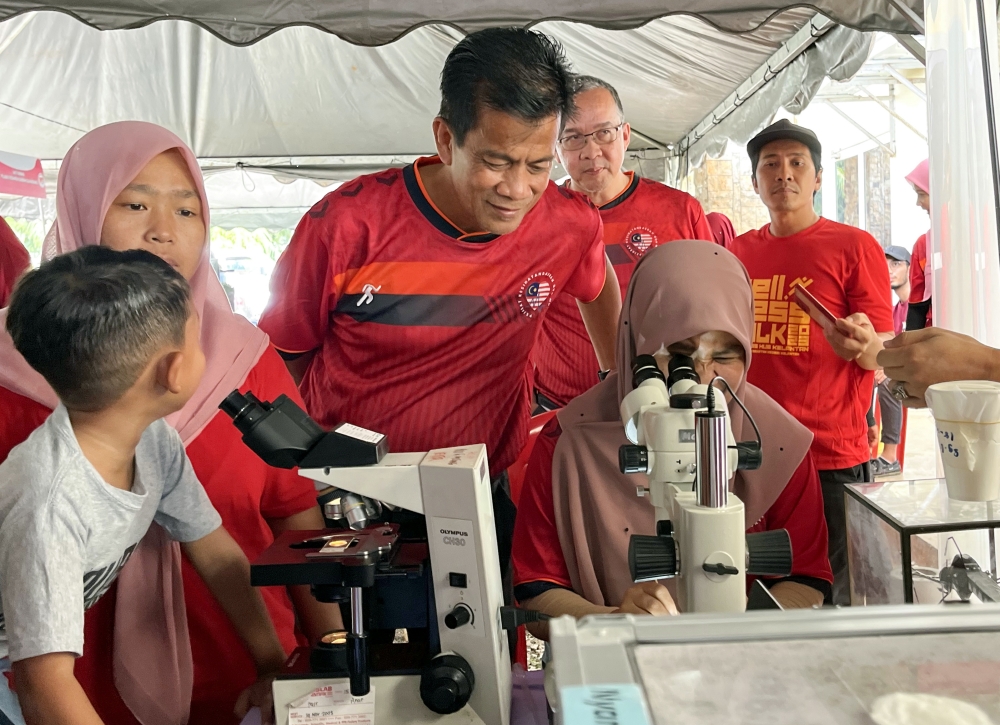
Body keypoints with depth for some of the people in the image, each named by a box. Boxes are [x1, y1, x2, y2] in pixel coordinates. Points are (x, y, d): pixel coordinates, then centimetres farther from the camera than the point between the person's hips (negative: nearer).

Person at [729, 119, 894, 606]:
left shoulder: (855, 246, -3)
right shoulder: (738, 252, 9)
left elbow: (886, 355, -5)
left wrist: (863, 345, -27)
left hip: (832, 459, -4)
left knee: (835, 598, 4)